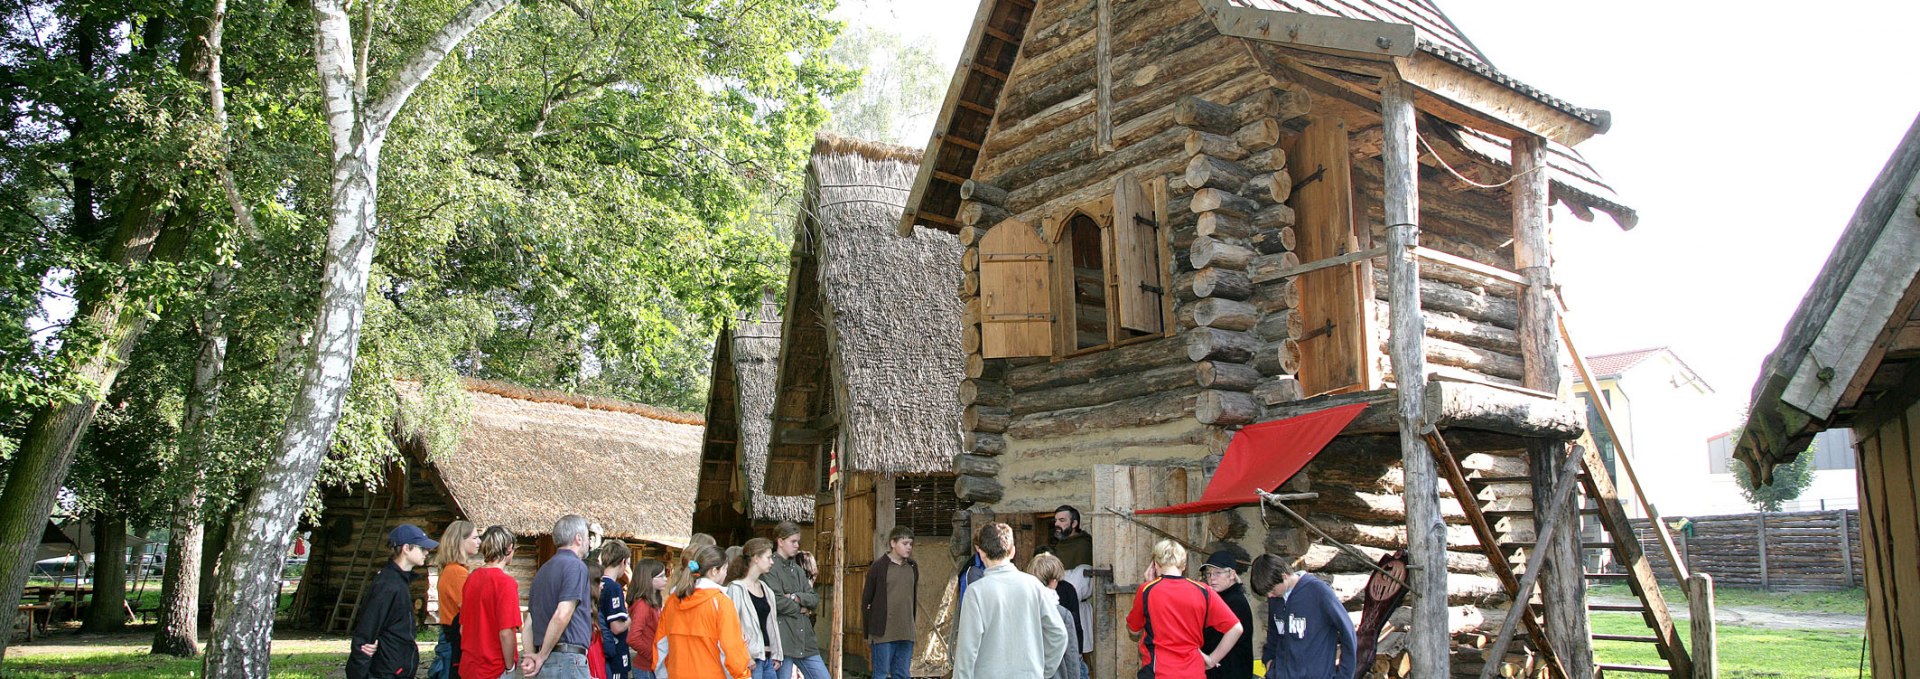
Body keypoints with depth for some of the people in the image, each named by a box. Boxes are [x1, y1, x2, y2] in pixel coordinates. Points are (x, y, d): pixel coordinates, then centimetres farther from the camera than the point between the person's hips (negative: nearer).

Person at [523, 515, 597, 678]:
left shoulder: (544, 569, 18)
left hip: (546, 662, 9)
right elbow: (562, 616, -20)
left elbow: (529, 622, 16)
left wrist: (530, 656, 8)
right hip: (568, 658, -8)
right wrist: (542, 657, -11)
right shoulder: (575, 566, -9)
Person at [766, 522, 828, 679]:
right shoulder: (771, 568, -10)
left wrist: (796, 597, -11)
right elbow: (777, 601, -20)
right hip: (783, 640, -7)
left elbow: (815, 599, 8)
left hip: (805, 638, 8)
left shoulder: (798, 570, 16)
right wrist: (800, 609, -4)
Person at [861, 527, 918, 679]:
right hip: (883, 632, -5)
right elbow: (866, 600, -4)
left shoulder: (912, 566, 8)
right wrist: (868, 633, -3)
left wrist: (911, 625, 14)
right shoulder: (878, 567, -7)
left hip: (906, 633, 5)